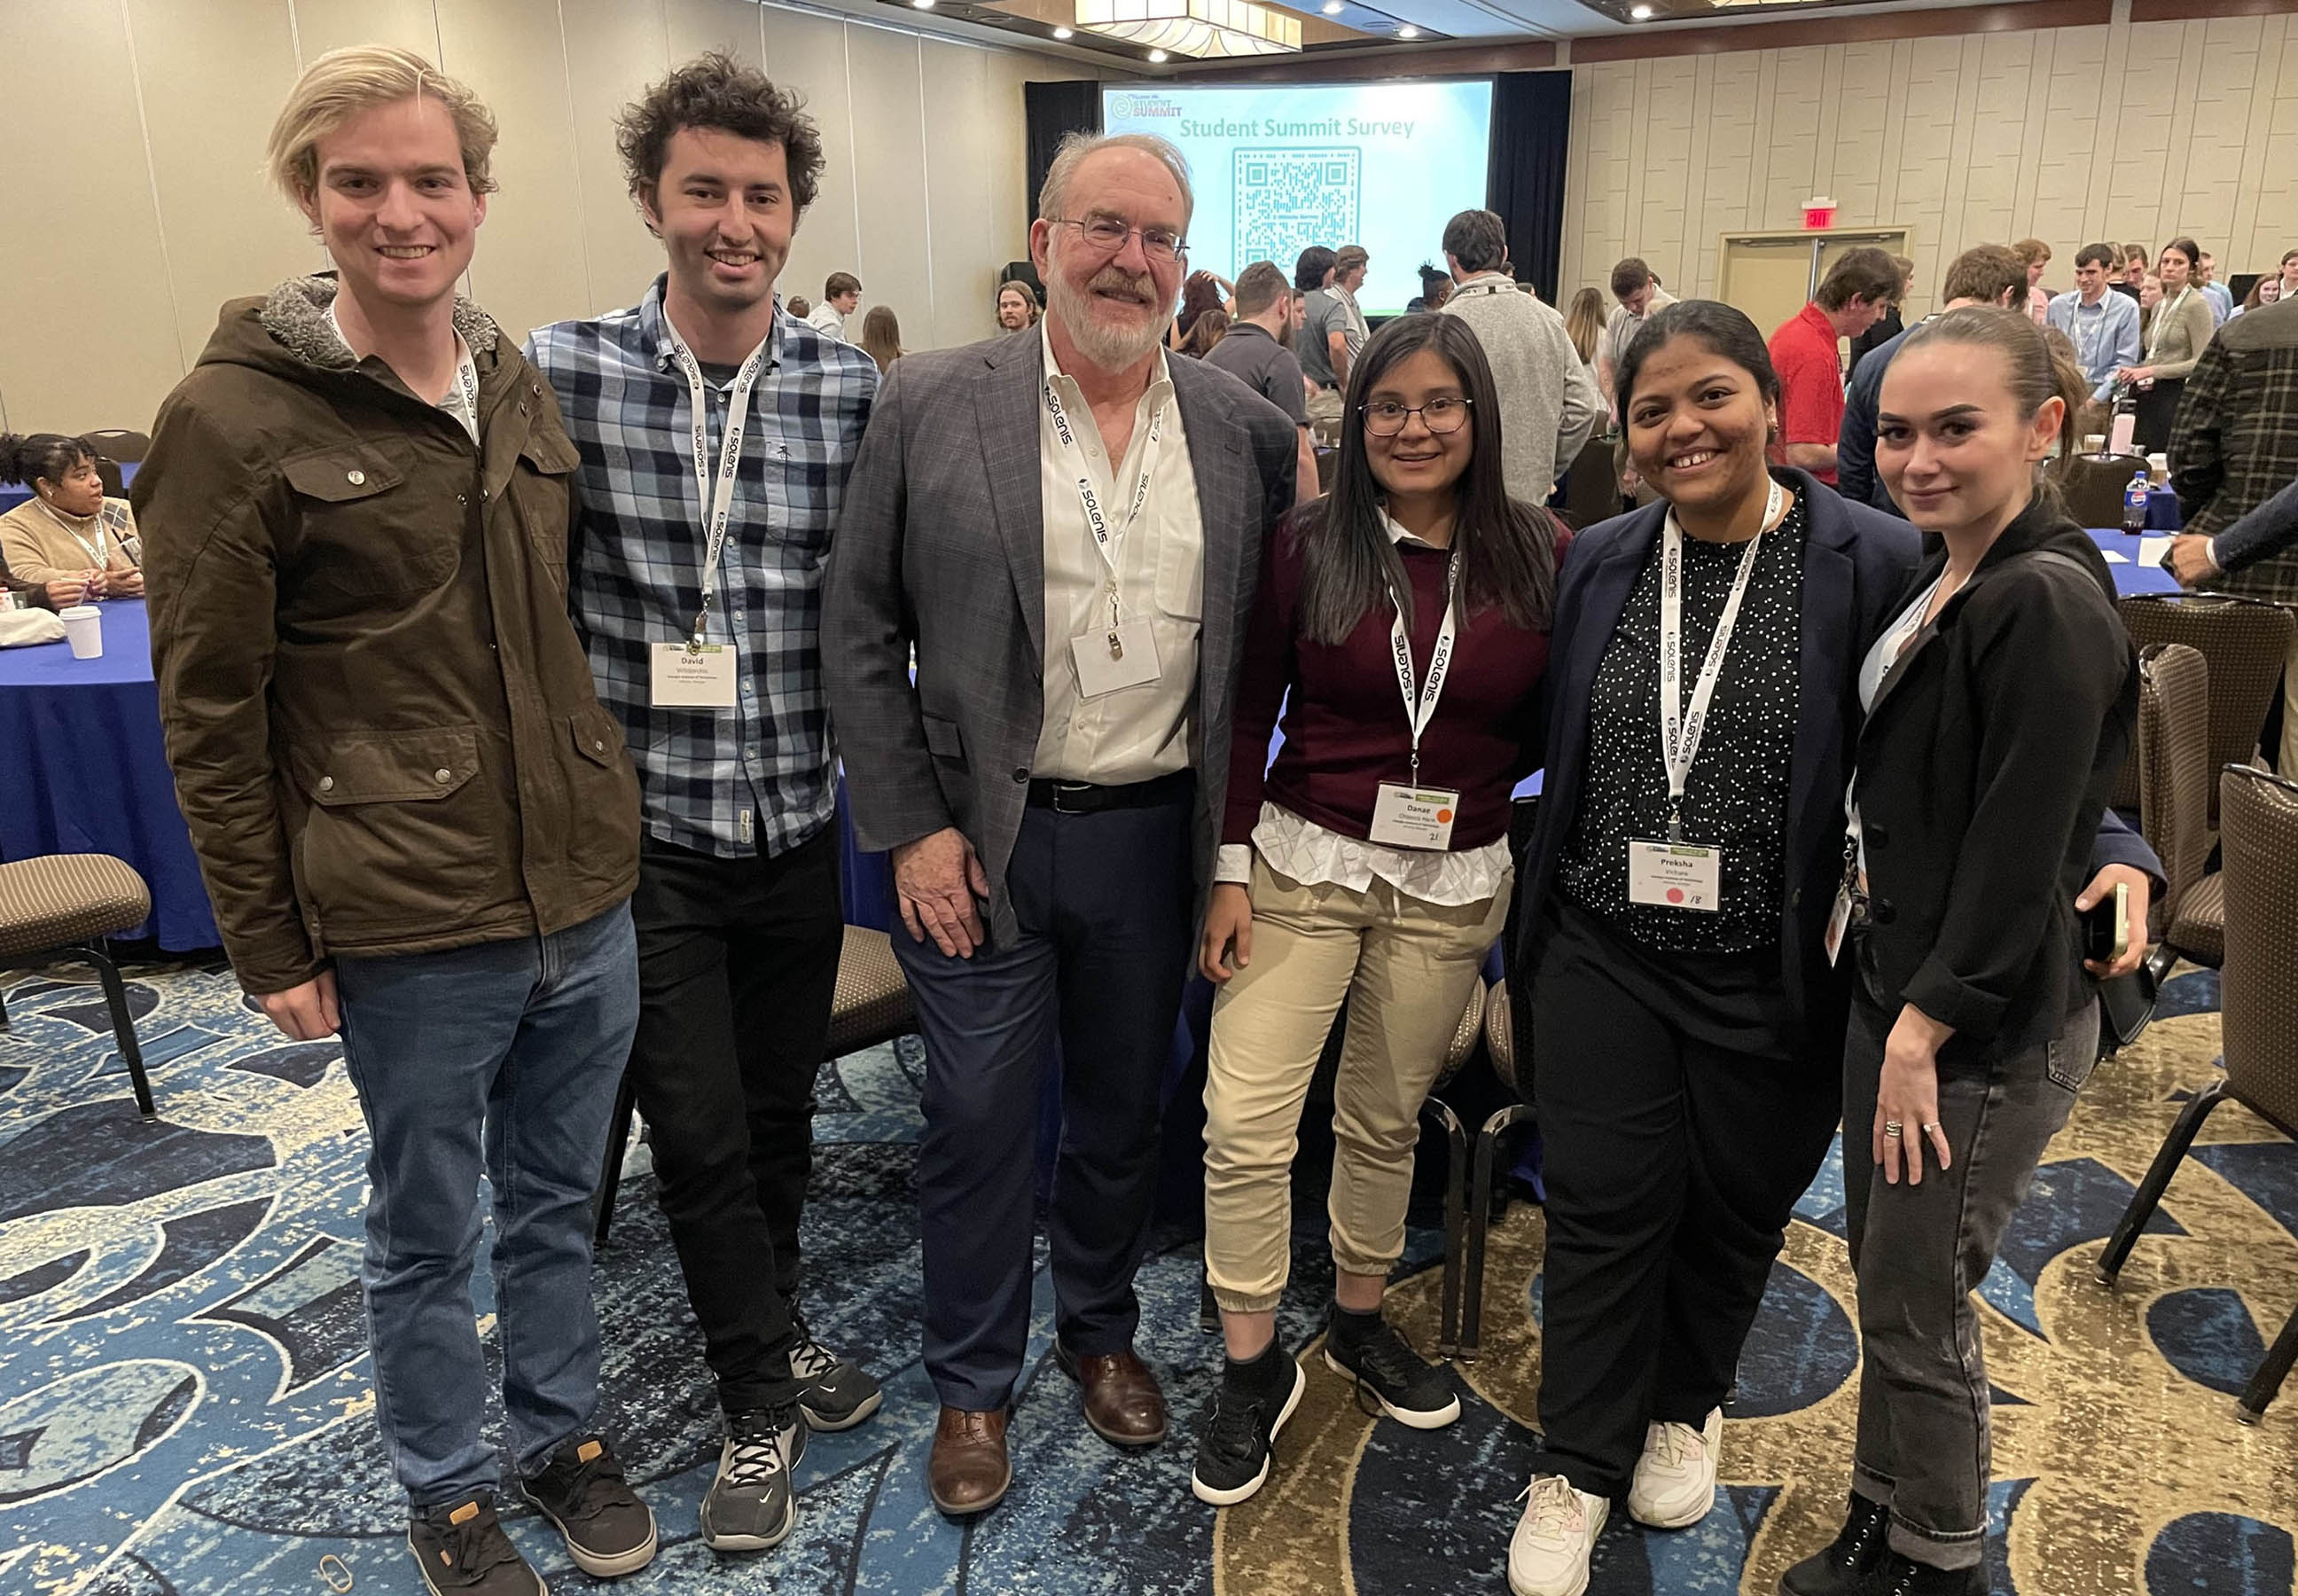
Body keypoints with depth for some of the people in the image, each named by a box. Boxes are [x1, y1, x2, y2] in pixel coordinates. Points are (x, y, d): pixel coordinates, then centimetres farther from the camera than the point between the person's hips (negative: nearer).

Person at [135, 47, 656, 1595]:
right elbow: (212, 715, -8)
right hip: (408, 927, -4)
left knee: (560, 1198, 20)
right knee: (428, 1233, 15)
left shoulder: (521, 385, 6)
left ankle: (564, 1428, 43)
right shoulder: (233, 418, -10)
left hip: (586, 892, 5)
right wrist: (271, 944, -7)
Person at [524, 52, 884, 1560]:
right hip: (644, 830, -2)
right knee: (699, 1132, 6)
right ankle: (764, 1395, 29)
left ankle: (763, 1332, 44)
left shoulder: (853, 389, -4)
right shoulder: (561, 372, -8)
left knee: (781, 1112, 18)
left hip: (797, 824, 2)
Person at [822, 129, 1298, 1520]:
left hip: (1156, 832, 3)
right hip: (983, 837, -2)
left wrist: (1234, 834, 0)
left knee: (1124, 1109, 18)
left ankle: (1102, 1327, 42)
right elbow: (861, 632, -4)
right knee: (980, 1119, 9)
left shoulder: (1243, 426, 2)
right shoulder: (931, 405, -6)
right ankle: (974, 1382, 32)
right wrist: (912, 828, -9)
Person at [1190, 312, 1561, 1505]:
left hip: (1453, 884, 2)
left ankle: (1358, 1321, 38)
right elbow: (1248, 712, -2)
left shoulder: (1536, 558, -1)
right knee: (1245, 1122, -4)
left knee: (1388, 1118, 14)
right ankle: (1252, 1366, 16)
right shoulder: (1305, 547, -4)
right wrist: (1232, 869, -5)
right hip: (1303, 868, -1)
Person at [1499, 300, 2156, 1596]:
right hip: (1605, 957, 2)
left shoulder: (1879, 562, -12)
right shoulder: (1598, 564, 1)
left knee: (1736, 1210, 18)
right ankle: (1581, 1463, 28)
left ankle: (1686, 1405, 46)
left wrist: (2112, 847, -22)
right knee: (1605, 1209, 8)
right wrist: (1530, 922, 7)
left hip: (1779, 983, -2)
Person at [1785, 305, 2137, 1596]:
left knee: (1917, 1306, 7)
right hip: (1897, 980, 9)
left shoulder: (2049, 605, -21)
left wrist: (1927, 1026, -18)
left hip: (1991, 1025, -9)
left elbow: (2020, 852, -22)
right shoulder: (1943, 578, 7)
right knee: (1883, 1272, 20)